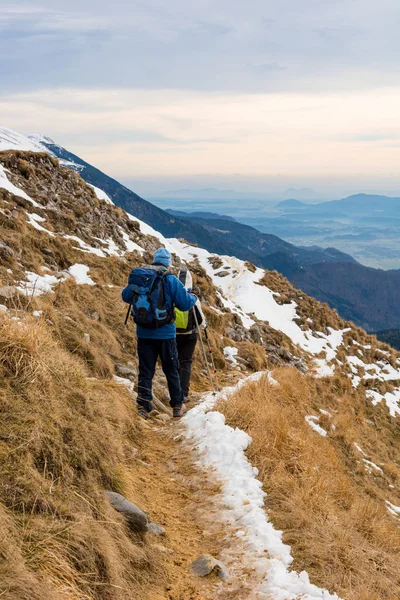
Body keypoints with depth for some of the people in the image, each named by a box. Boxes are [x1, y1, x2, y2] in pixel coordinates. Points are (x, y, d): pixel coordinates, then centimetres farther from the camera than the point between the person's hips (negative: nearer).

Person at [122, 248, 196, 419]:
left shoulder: (136, 276, 1)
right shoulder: (170, 279, -11)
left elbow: (125, 296, 17)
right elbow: (185, 304, -9)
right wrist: (193, 297, 13)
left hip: (143, 333, 3)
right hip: (165, 333, -3)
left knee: (145, 371, 10)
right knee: (171, 370, 12)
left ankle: (143, 407, 6)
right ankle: (177, 406, 23)